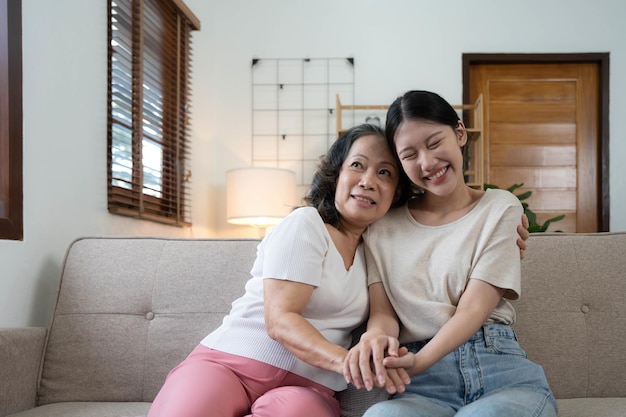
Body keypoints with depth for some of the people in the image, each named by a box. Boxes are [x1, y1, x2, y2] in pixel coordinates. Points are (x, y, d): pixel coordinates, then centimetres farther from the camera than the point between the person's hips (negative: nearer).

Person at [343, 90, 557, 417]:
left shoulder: (500, 207, 8)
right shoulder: (382, 228, 15)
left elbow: (474, 307, -4)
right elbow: (383, 311, 6)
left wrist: (418, 361, -22)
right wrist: (376, 337, -21)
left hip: (500, 369, 1)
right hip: (422, 389, 0)